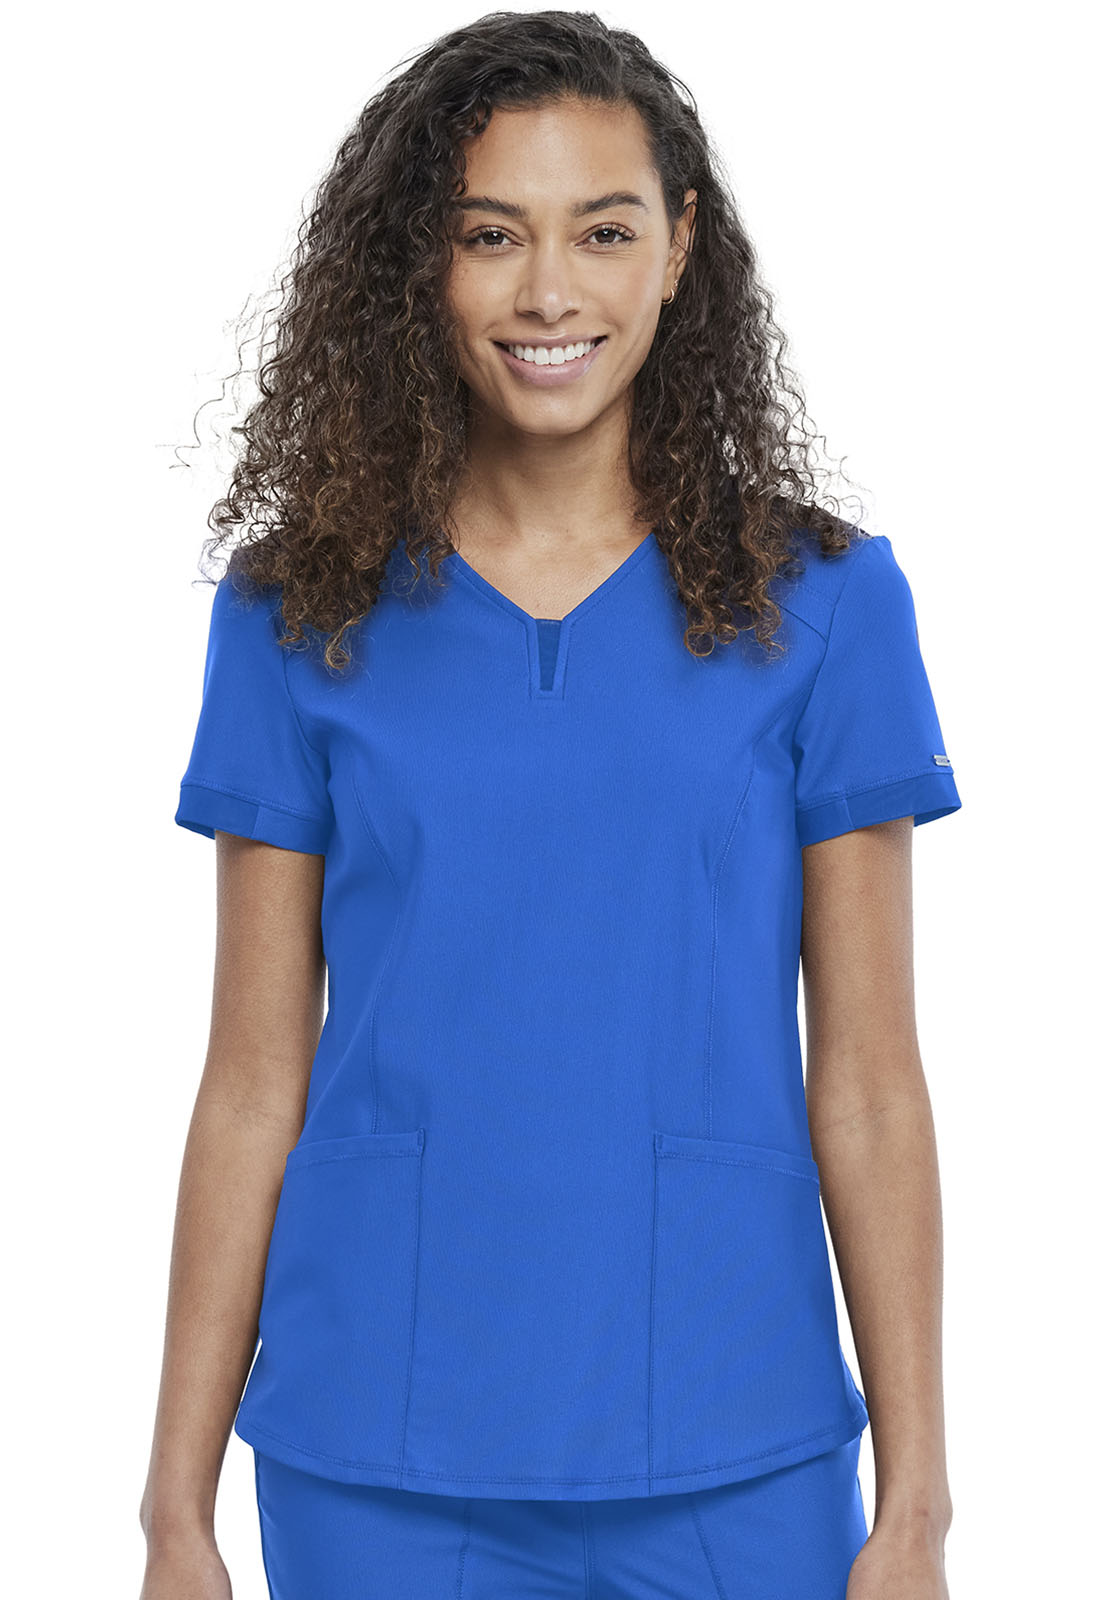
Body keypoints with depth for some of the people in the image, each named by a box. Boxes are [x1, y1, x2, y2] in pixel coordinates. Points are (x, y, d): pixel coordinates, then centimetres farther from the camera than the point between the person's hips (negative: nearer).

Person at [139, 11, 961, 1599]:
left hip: (727, 1465, 0)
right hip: (373, 1468, 1)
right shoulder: (302, 617, 1)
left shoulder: (819, 604, -1)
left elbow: (867, 1081, -1)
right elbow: (255, 1083, 2)